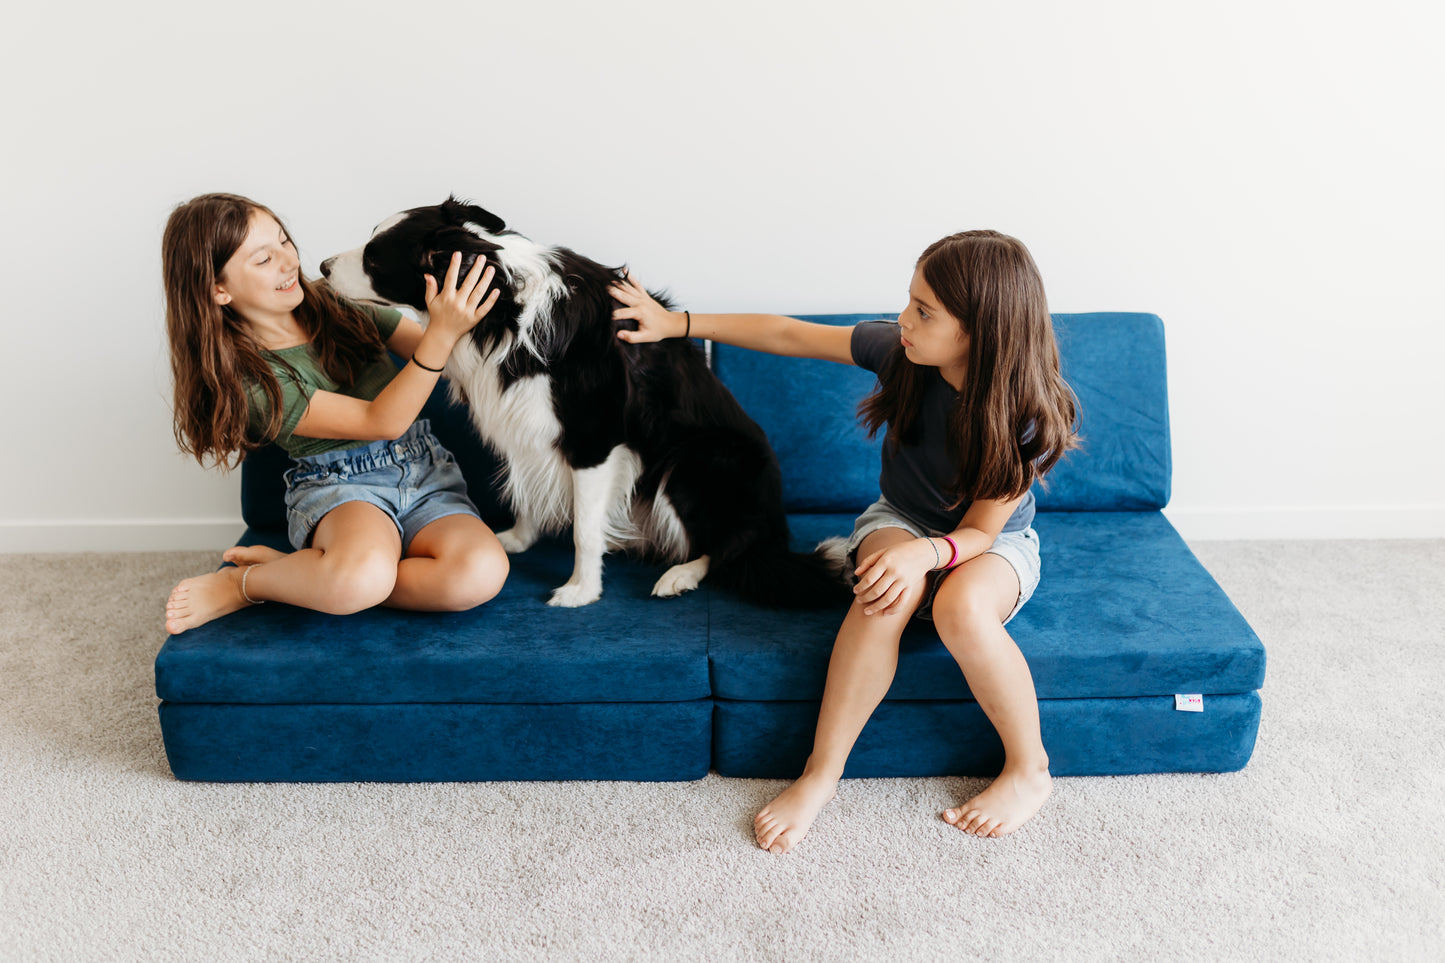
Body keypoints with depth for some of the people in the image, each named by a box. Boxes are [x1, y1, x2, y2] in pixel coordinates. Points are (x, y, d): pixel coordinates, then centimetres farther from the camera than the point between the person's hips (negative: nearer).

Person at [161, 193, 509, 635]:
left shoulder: (339, 305, 7)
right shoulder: (248, 380, -9)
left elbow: (434, 357, 12)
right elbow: (381, 420, -18)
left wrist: (461, 314, -11)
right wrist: (442, 333, -29)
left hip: (428, 473, 6)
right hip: (339, 487, -5)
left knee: (481, 573, -30)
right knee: (364, 574, -43)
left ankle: (289, 571, -12)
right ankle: (242, 582, -10)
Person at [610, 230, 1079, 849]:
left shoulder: (1026, 415, -26)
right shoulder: (898, 350, -17)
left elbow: (979, 530, -21)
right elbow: (790, 335, -7)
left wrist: (926, 552, -44)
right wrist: (677, 324, -4)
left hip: (994, 542, -2)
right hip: (900, 518, 3)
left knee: (962, 607, -38)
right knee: (887, 596, -34)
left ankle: (1029, 772, -13)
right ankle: (821, 775, -22)